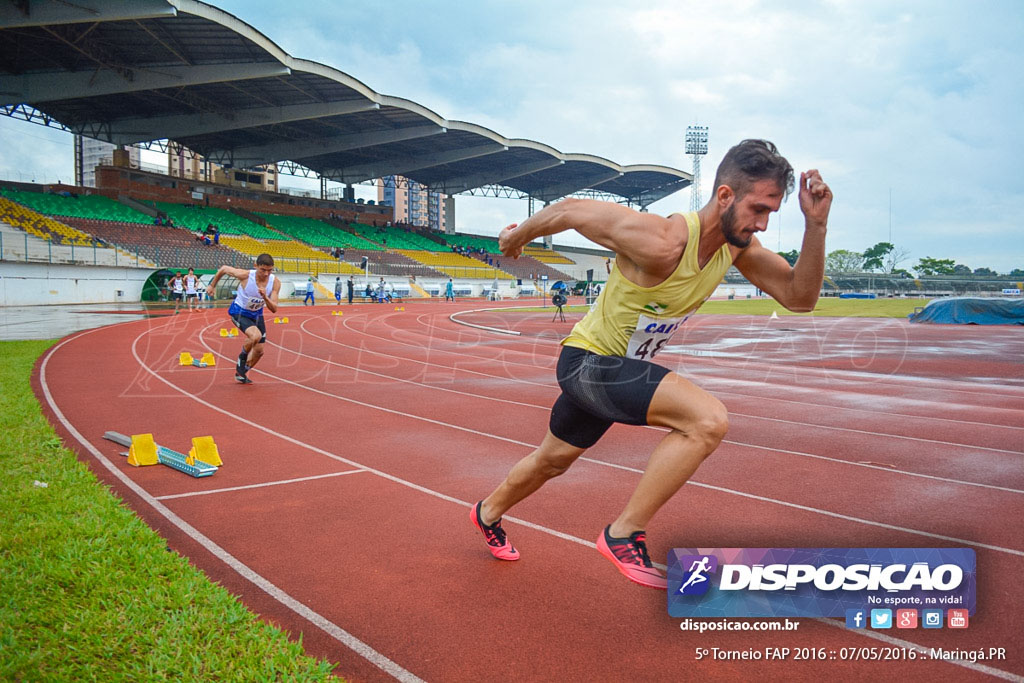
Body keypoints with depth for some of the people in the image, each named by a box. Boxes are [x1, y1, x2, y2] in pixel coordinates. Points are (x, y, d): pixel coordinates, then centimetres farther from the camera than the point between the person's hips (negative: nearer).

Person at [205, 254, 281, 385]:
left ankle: (240, 373, 35)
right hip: (239, 312, -4)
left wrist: (265, 297, -40)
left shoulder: (275, 283, -20)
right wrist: (212, 285, 4)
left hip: (257, 314, 5)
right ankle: (242, 358, -1)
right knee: (256, 335, -32)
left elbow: (274, 309, -21)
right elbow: (223, 268, -9)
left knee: (259, 351, 8)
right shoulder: (245, 275, -28)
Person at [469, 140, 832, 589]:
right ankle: (624, 535, -13)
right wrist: (519, 235, -4)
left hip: (622, 368, 9)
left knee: (553, 460, 28)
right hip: (587, 361, -8)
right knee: (709, 420, -28)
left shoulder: (737, 244, -9)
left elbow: (800, 297, -6)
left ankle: (488, 514, 55)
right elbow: (570, 210, -22)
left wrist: (816, 225, -20)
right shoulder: (662, 243, -32)